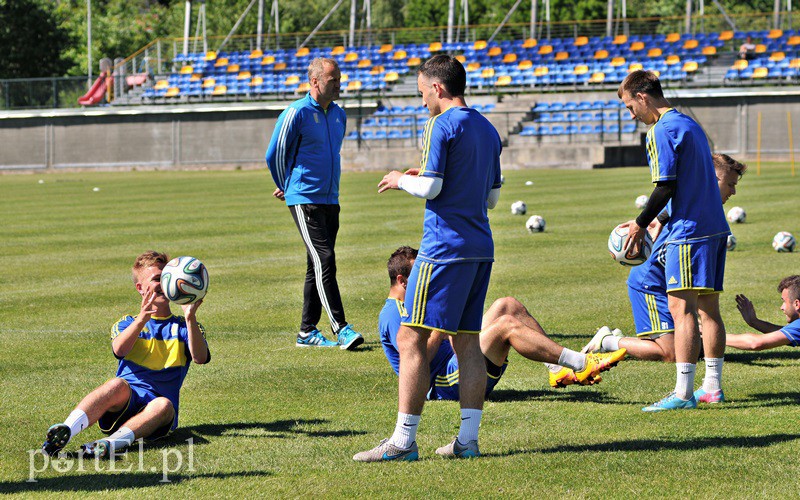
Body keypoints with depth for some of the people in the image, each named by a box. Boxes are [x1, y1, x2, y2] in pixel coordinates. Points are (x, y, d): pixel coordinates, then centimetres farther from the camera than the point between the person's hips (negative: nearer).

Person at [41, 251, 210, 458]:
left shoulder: (183, 327, 18)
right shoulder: (128, 323, 18)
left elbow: (200, 358, -5)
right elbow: (119, 349, -7)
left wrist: (190, 318, -18)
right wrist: (142, 319, -22)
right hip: (123, 400, 0)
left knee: (164, 405, -35)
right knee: (118, 385, -34)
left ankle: (112, 443, -60)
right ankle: (66, 430, -56)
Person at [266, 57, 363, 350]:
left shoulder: (338, 115, 12)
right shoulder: (297, 113, -10)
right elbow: (274, 155, -2)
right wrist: (287, 188, 11)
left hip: (330, 200, 7)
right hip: (305, 201, -7)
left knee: (317, 267, 9)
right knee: (324, 262, -14)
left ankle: (307, 332, 15)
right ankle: (340, 329, -17)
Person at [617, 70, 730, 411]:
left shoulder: (663, 131, -10)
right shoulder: (690, 124, 19)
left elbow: (666, 187, -16)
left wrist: (640, 225, -4)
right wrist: (658, 221, 22)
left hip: (688, 230, -10)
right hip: (715, 226, 10)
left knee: (682, 309, -10)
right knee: (709, 309, 11)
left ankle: (683, 393, -14)